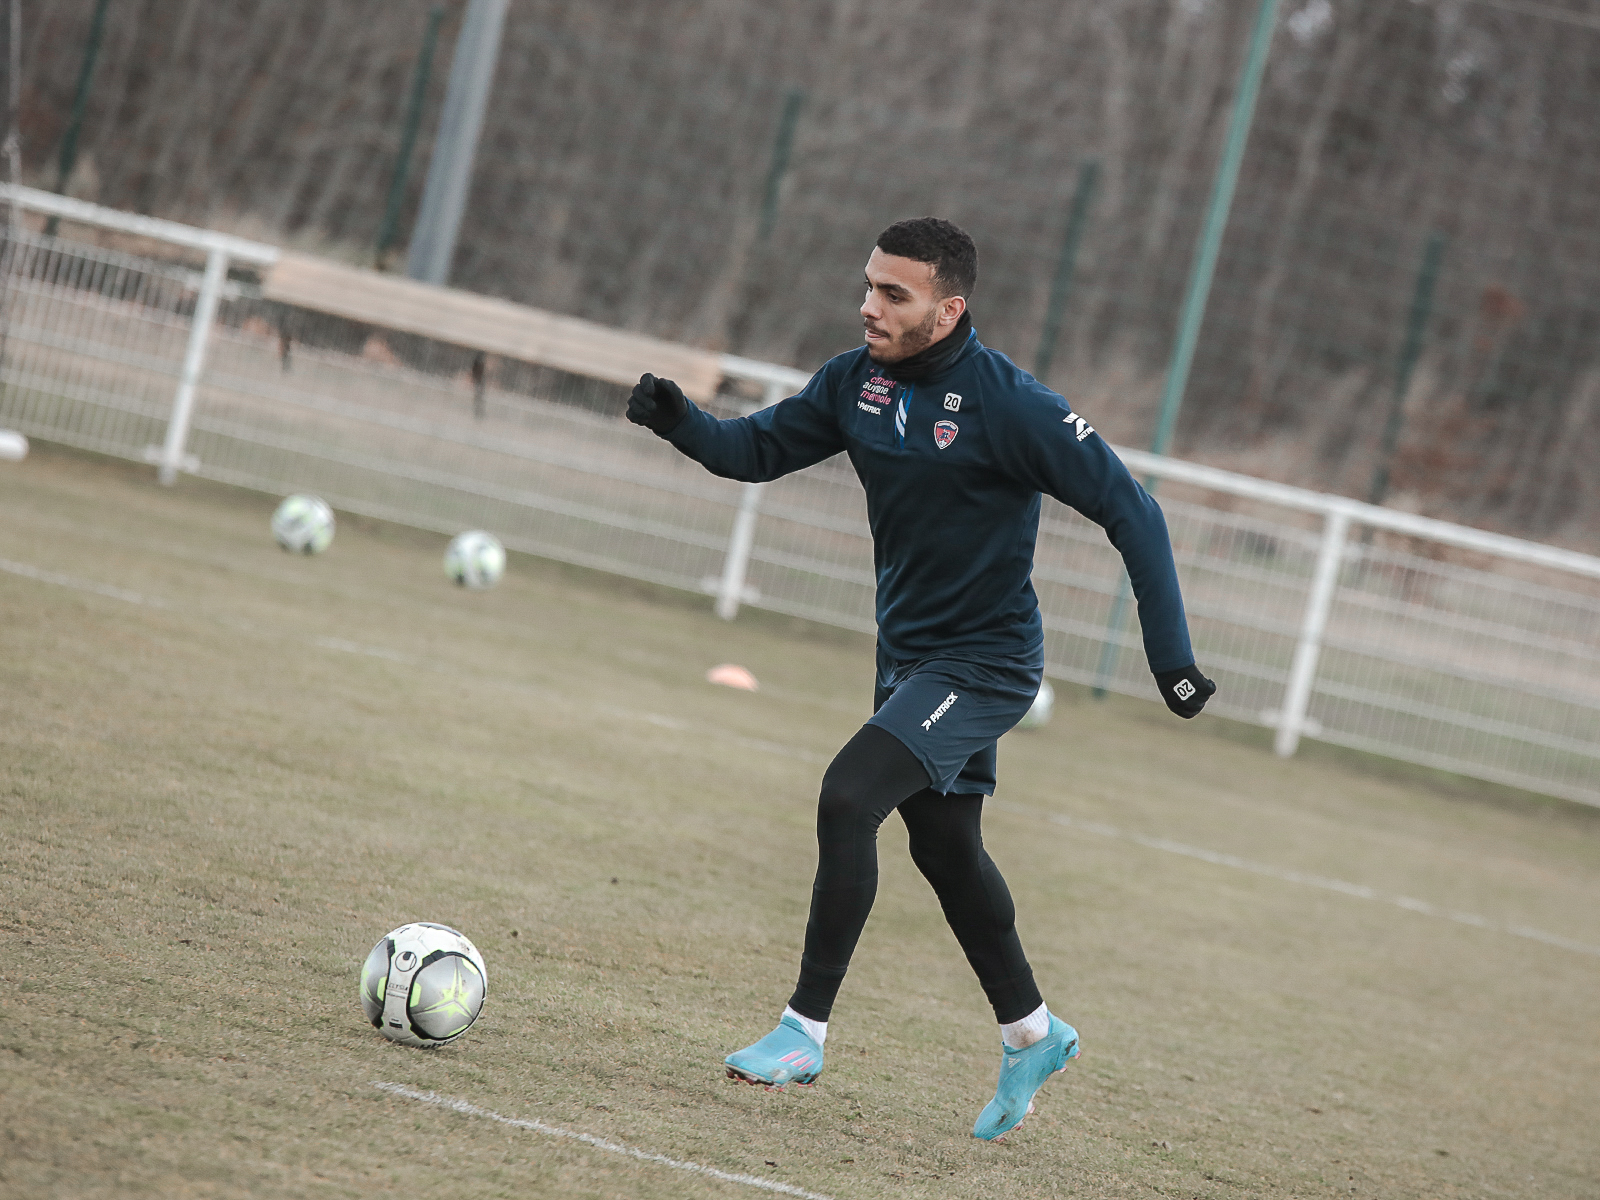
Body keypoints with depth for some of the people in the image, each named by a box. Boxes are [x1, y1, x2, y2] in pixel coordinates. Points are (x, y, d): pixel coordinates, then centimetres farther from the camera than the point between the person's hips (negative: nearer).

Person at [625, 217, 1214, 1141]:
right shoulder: (859, 380, -3)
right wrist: (682, 423, -15)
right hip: (909, 654, 8)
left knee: (848, 797, -21)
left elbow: (1130, 510, -18)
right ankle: (1031, 1036, 36)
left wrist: (1170, 652, -20)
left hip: (985, 664, -8)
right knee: (944, 848, 17)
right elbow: (761, 449, 6)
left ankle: (807, 1030, -11)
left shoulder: (1010, 405, -23)